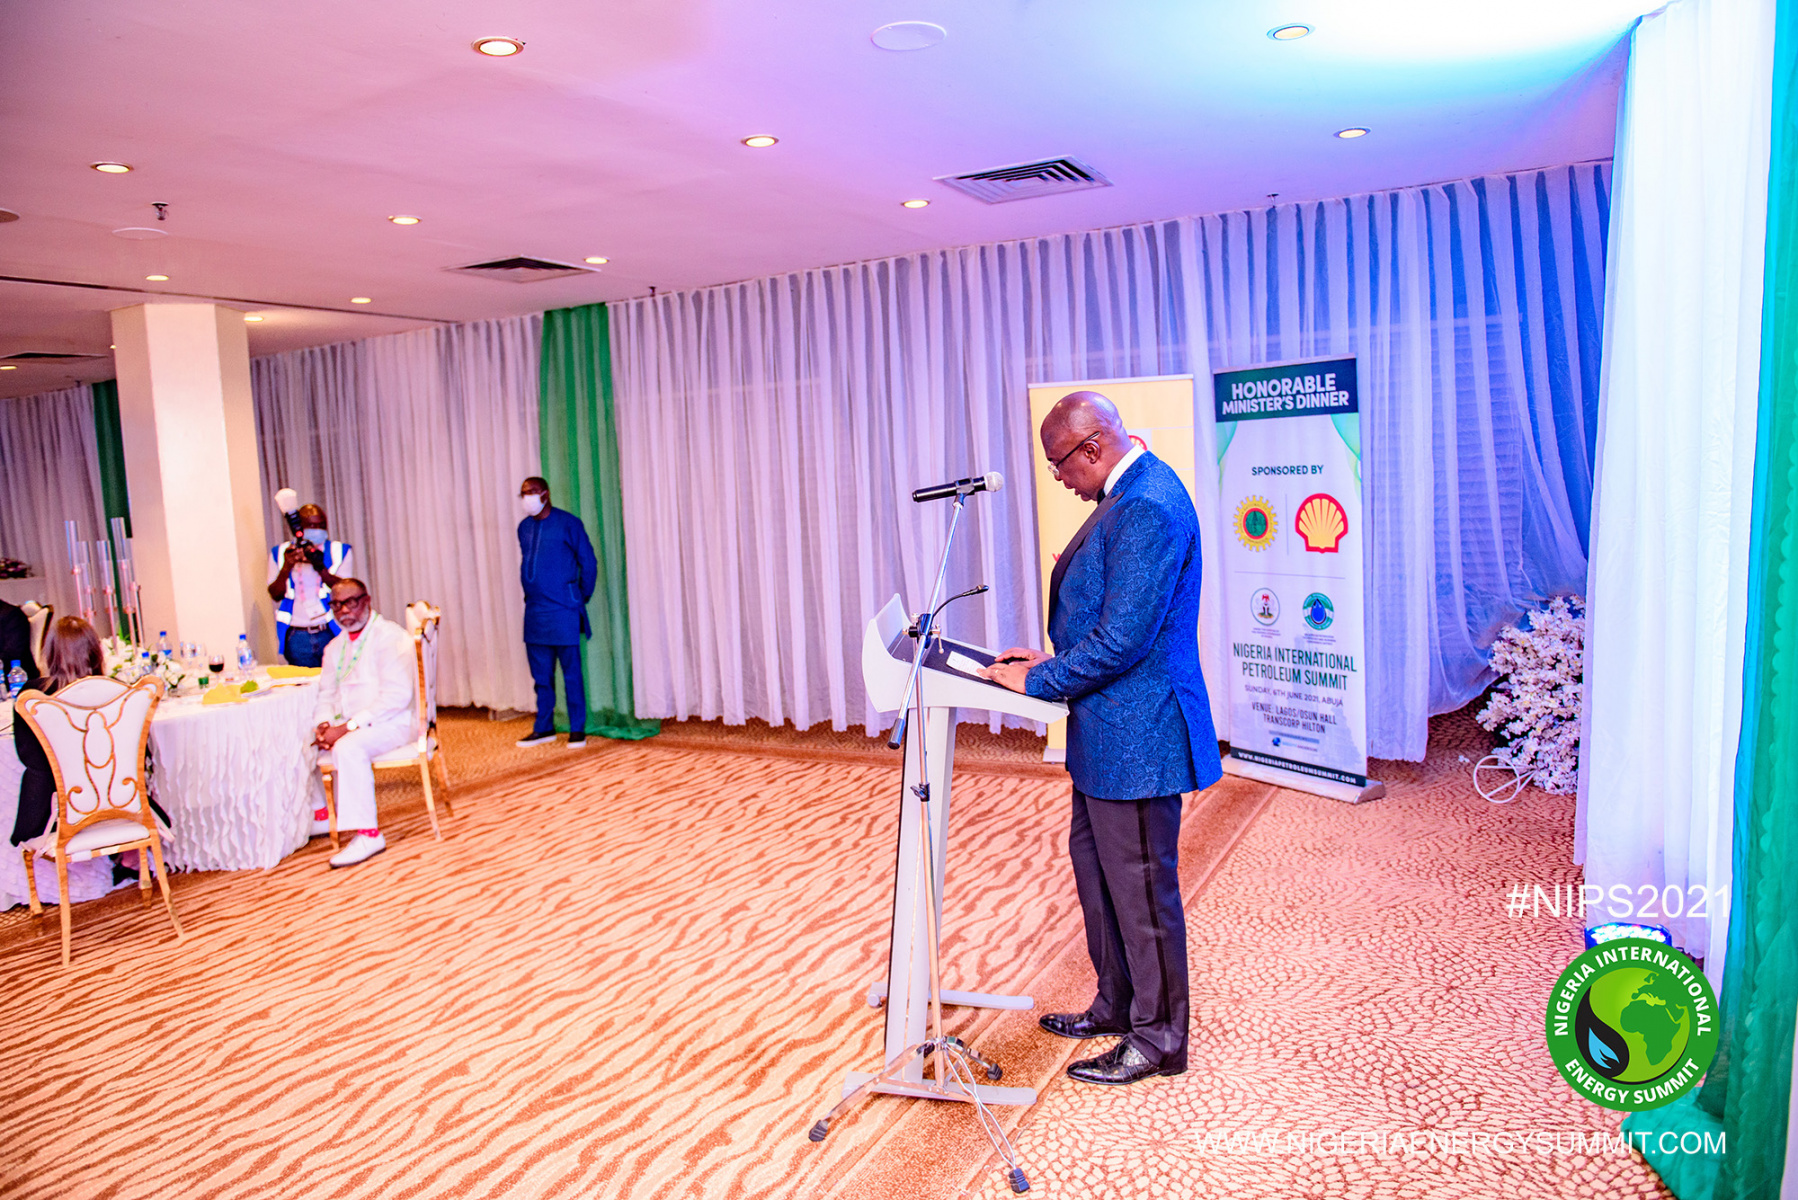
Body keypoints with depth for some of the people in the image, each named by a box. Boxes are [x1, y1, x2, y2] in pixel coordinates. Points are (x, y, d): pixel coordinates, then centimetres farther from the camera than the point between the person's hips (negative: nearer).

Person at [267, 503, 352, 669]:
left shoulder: (339, 551, 9)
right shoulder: (280, 553, 11)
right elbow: (275, 595, 2)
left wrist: (321, 569, -20)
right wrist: (287, 567, -14)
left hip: (332, 634, -1)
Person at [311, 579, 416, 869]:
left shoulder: (391, 637, -11)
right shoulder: (335, 647, 16)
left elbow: (397, 696, -21)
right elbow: (326, 694, 18)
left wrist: (348, 727, -24)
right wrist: (324, 724, -6)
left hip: (392, 723, -8)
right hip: (346, 726, 9)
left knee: (347, 748, -33)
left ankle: (368, 834, -27)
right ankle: (319, 817, 14)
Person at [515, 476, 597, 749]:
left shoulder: (568, 523, -5)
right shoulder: (524, 527, 11)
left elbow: (589, 563, -2)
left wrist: (581, 598, 2)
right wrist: (532, 594, 16)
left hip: (563, 611, -6)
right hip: (534, 611, 6)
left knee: (571, 672, -1)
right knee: (541, 673, 11)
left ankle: (577, 729, 6)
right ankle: (544, 727, 20)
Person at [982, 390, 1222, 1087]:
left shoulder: (1148, 509, -24)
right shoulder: (1131, 493, 10)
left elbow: (1121, 640, -26)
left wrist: (1036, 681, -15)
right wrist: (1056, 657, 9)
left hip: (1136, 738, -11)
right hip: (1110, 733, 11)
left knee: (1140, 887, 4)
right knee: (1094, 862, 21)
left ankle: (1158, 1039, 23)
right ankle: (1117, 1005, 38)